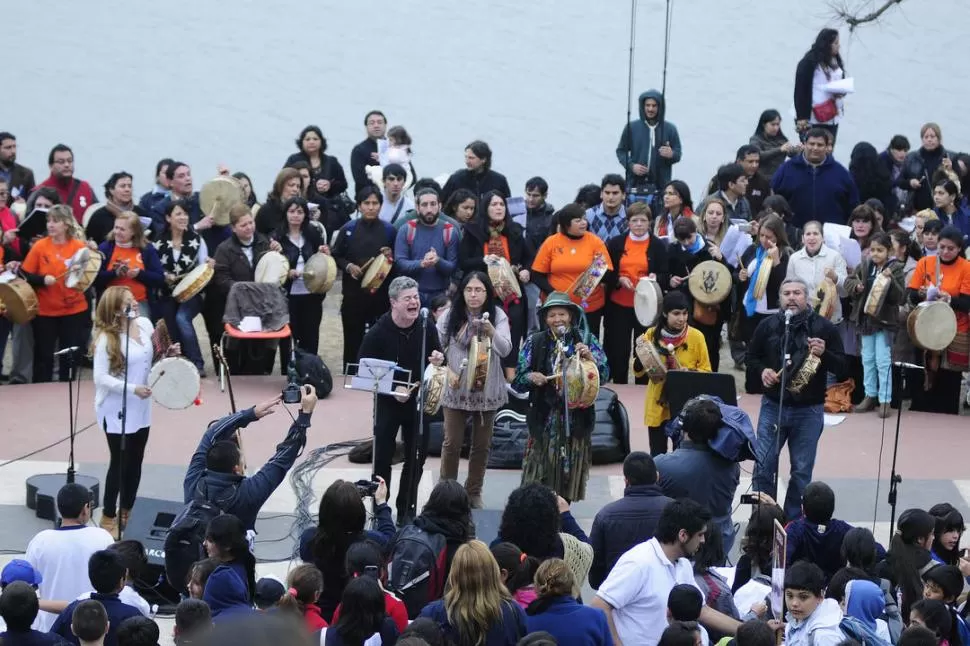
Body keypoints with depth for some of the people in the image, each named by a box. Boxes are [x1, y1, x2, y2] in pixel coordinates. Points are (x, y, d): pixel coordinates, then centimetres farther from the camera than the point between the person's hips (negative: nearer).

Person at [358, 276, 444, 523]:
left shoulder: (427, 329, -4)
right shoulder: (378, 332, -15)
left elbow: (437, 358, 11)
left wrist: (438, 361, -14)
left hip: (418, 402, 3)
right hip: (387, 402, -3)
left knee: (416, 458, 9)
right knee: (382, 458, -2)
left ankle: (406, 511, 23)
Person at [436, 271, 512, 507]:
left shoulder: (497, 316, -6)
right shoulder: (451, 316, -5)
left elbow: (505, 349, -17)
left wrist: (491, 332, -36)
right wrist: (446, 369, -13)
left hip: (487, 390, 1)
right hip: (456, 389, -1)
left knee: (482, 444, 11)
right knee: (452, 443, 4)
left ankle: (474, 492, 26)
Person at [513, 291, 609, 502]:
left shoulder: (586, 341, 5)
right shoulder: (535, 342, 4)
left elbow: (604, 375, 0)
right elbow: (518, 379, 5)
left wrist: (590, 358, -17)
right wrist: (531, 377, -16)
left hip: (576, 417, 1)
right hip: (545, 418, -1)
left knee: (570, 472, 7)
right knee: (541, 474, -2)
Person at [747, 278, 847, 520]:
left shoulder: (824, 327, -2)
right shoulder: (768, 325, 3)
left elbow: (842, 368, -3)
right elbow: (752, 358, 14)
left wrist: (824, 354, -22)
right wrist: (761, 371, -8)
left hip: (809, 410, -1)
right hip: (772, 406, 1)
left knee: (802, 472, 6)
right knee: (763, 467, 0)